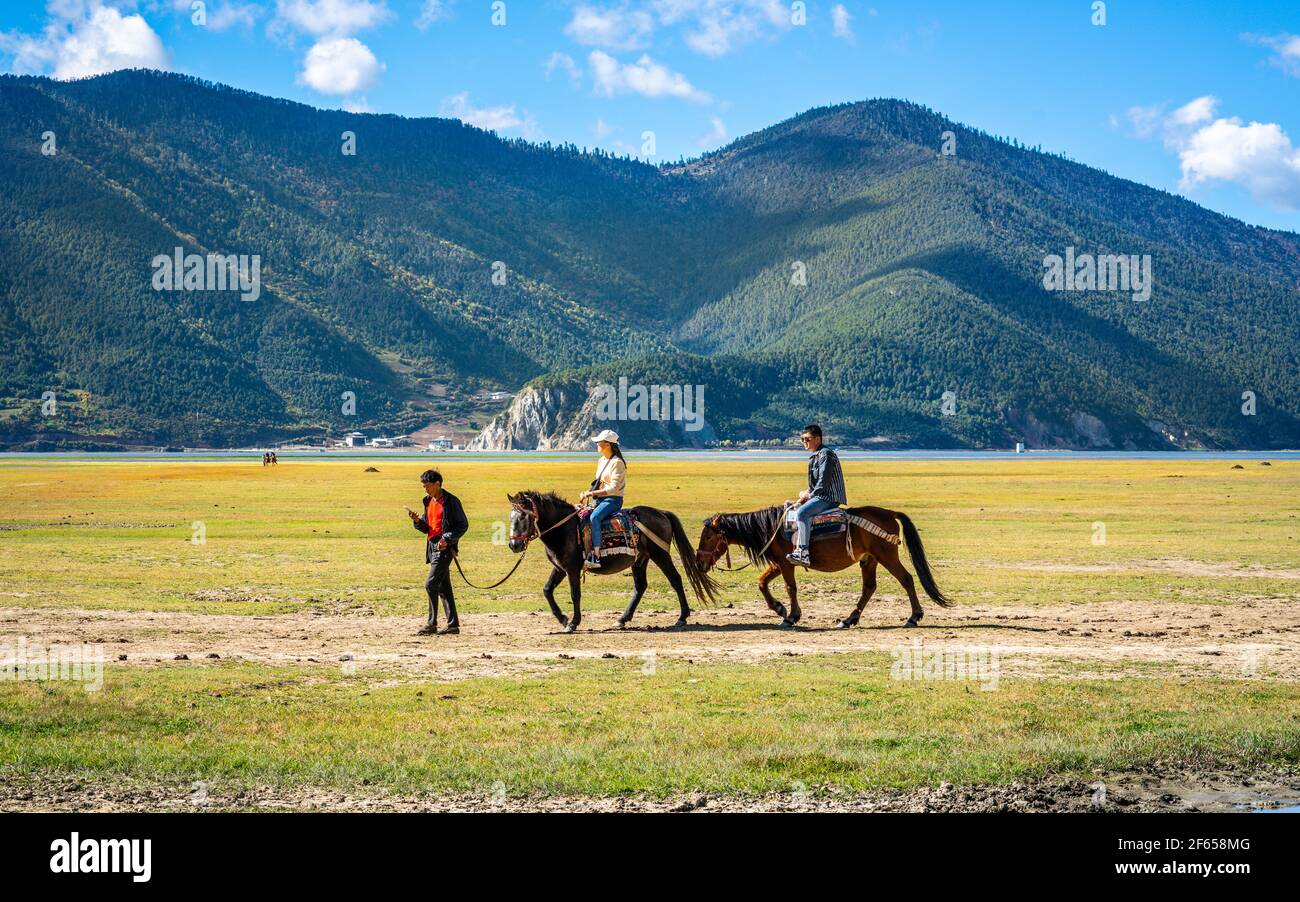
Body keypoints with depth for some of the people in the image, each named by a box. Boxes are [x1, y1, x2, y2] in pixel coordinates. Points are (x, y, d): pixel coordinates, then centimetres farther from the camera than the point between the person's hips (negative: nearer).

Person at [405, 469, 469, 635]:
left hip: (444, 548, -9)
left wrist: (447, 539, -20)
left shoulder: (451, 501, -9)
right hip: (432, 547, 9)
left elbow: (463, 525, -9)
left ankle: (432, 624, -9)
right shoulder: (428, 502, 15)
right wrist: (417, 521, -1)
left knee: (430, 584, -13)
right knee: (443, 587, 9)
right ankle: (453, 624, 13)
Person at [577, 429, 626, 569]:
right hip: (600, 499, 10)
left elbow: (614, 488, -19)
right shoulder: (601, 461, 16)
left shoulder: (617, 463, -12)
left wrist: (593, 493, -21)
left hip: (613, 500, -10)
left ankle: (595, 556, -38)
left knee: (595, 517, -34)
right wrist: (587, 492, 4)